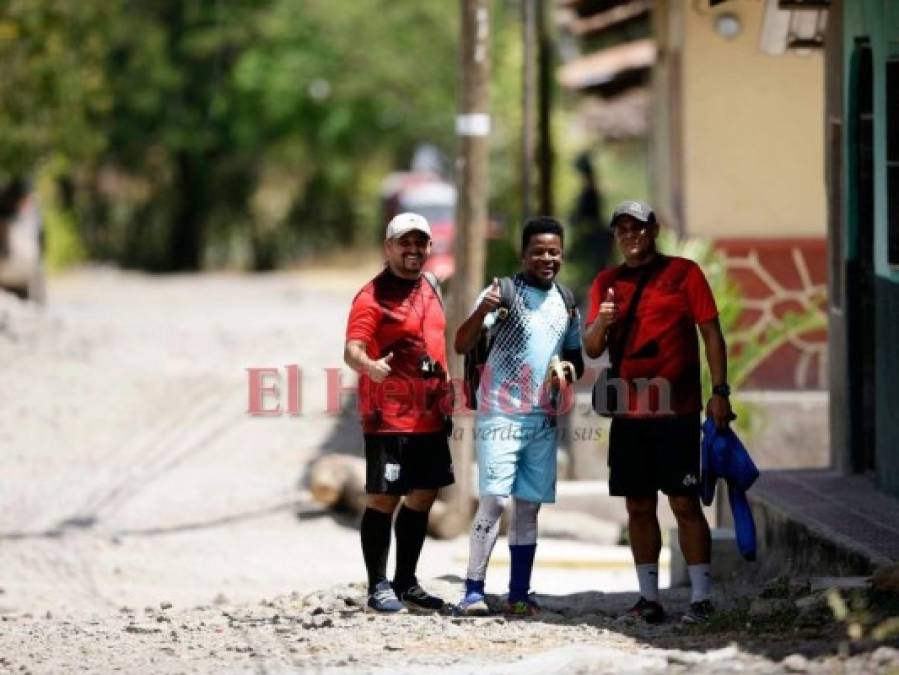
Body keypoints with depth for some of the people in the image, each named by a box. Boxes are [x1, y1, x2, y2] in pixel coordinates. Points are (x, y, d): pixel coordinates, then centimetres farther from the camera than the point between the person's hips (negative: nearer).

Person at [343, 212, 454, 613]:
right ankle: (378, 587, 0)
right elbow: (352, 350, -22)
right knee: (383, 498, -5)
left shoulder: (429, 287, 14)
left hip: (429, 416, 8)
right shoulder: (374, 295, -10)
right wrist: (368, 366, -43)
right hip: (388, 417, -8)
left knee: (422, 496, 12)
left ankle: (406, 583, 21)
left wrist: (444, 379, 24)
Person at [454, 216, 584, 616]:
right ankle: (473, 590, -11)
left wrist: (570, 368, -1)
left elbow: (575, 355, 24)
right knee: (494, 500, -13)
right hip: (501, 415, -6)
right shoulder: (503, 294, -6)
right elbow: (462, 346, -14)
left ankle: (519, 594, 9)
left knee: (529, 507, 6)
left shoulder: (565, 302, 12)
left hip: (543, 419, 6)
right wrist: (482, 312, -33)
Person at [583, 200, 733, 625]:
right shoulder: (606, 283, 13)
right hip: (628, 412, 4)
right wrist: (601, 322, -12)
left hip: (677, 410, -4)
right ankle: (648, 597, 12)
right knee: (638, 506, 6)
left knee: (685, 503, -7)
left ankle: (701, 597, -5)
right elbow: (592, 349, 10)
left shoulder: (683, 273, 2)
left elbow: (711, 333, 2)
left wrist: (719, 392, -6)